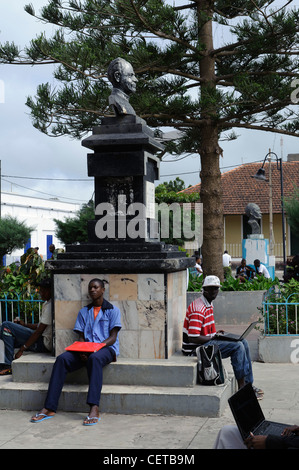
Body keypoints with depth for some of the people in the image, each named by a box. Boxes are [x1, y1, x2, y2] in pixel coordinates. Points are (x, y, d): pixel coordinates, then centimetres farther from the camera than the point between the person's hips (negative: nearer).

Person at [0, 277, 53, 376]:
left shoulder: (49, 306, -16)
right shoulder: (46, 304, 16)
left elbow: (39, 330, -19)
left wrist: (22, 349, -16)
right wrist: (24, 324, 8)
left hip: (43, 344, -10)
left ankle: (8, 366, -13)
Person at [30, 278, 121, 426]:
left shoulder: (113, 310, 7)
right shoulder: (84, 312, 21)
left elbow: (113, 338, -1)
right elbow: (81, 337, 13)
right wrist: (81, 351, -10)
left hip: (107, 348, -4)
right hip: (86, 349, 4)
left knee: (94, 358, -41)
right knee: (62, 359, -26)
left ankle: (94, 409, -53)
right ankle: (49, 408, -31)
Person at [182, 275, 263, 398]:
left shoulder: (209, 305, 13)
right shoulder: (198, 308, -20)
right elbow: (192, 338, -25)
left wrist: (216, 333, 6)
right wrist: (213, 338, -15)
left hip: (207, 342, 11)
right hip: (196, 348, -11)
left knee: (243, 343, 5)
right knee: (237, 346, -20)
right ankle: (242, 388, -13)